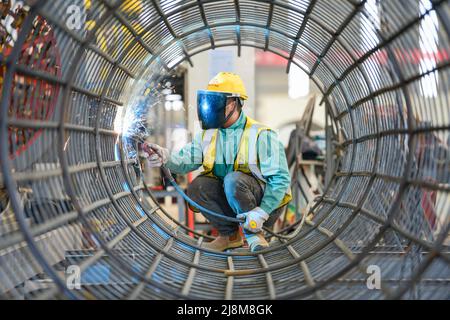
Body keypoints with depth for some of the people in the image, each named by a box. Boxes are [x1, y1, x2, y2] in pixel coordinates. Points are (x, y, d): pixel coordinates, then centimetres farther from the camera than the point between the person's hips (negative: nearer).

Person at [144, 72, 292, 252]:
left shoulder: (261, 135, -15)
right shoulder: (207, 135, 3)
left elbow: (280, 179, -18)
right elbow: (186, 160, -13)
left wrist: (262, 212, -28)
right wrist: (166, 158, -36)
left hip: (266, 204, -5)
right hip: (229, 203, 5)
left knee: (233, 179, -32)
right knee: (197, 187, -19)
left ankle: (253, 233, -11)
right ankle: (229, 235, 0)